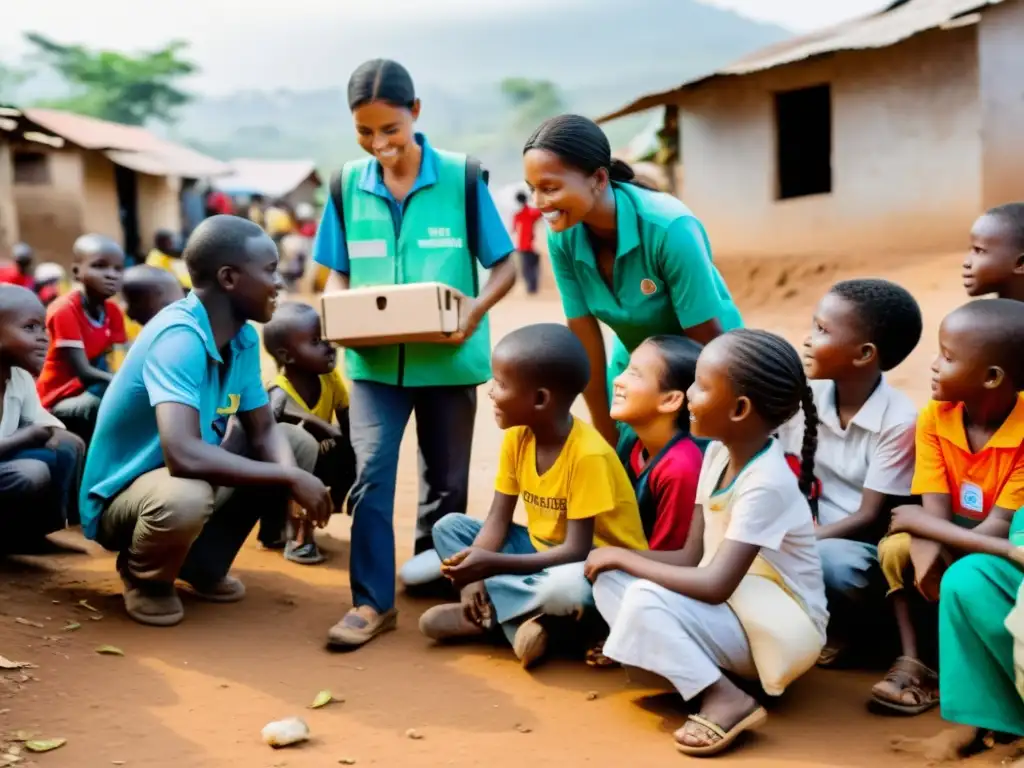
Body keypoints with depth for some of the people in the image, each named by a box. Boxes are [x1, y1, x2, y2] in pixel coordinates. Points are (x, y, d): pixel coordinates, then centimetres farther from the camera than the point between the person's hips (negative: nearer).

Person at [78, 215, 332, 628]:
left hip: (179, 476, 8)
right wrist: (290, 478, -33)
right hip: (121, 495, -8)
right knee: (186, 497, -39)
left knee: (292, 448, 3)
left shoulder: (244, 338, -4)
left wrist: (292, 478, -21)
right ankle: (145, 578, -3)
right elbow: (183, 454, -42)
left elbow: (264, 431, 2)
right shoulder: (179, 337, -30)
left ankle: (203, 563, 13)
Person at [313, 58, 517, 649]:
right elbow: (338, 274, 7)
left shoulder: (461, 178, -8)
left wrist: (477, 309, -22)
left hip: (449, 358, -1)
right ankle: (374, 601, 0)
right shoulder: (347, 185, -1)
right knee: (371, 474, -11)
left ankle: (436, 576, 38)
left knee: (447, 479, 15)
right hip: (375, 361, 1)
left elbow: (506, 266, -3)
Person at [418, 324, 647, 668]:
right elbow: (497, 520, -4)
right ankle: (519, 618, -22)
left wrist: (493, 565, -34)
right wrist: (476, 571, -24)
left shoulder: (588, 455, -26)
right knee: (448, 526, -4)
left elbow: (576, 551, -27)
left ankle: (480, 611, -14)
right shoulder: (516, 438, -5)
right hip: (543, 551, 7)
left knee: (568, 588, -41)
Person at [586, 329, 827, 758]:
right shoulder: (718, 453, 1)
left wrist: (624, 557, -20)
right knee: (609, 578, -7)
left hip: (777, 629, -8)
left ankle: (725, 699, -20)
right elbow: (692, 558, 4)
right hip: (731, 608, 8)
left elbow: (715, 586, -31)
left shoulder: (766, 483, -26)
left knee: (645, 599, -28)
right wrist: (620, 560, -12)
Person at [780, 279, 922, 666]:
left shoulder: (898, 421, -18)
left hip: (865, 549, -4)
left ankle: (845, 623, -1)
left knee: (828, 560, -35)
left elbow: (869, 519, -17)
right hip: (814, 535, 5)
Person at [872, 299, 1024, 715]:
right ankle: (914, 663, -18)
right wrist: (927, 563, -37)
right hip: (953, 545, 4)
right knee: (896, 547, -23)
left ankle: (948, 663, -8)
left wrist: (918, 521, -24)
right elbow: (935, 512, -18)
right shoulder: (934, 418, -11)